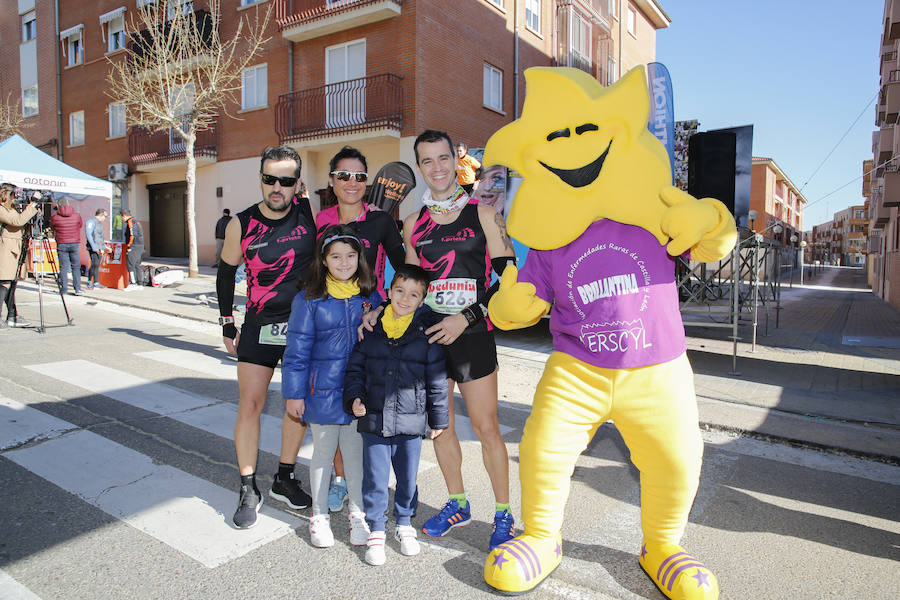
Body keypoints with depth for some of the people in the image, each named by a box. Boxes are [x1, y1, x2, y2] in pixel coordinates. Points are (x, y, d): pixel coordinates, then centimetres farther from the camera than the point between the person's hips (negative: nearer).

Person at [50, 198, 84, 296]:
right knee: (76, 267, 5)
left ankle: (64, 289, 5)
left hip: (61, 244, -1)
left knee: (63, 267, 5)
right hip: (75, 244, 1)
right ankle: (78, 289, -1)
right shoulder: (77, 216, 0)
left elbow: (52, 228, 13)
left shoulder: (55, 217, -3)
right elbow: (81, 225, 16)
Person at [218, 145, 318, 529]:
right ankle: (249, 490, 13)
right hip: (260, 325, -1)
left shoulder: (310, 213, -6)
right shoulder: (242, 224, -6)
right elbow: (226, 272, 7)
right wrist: (227, 323, 8)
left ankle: (284, 479, 25)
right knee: (250, 405, -2)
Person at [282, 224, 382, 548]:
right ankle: (319, 515, 33)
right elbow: (297, 350, -5)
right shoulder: (309, 299, -8)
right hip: (323, 391, -2)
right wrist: (294, 393, -6)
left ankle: (357, 513, 33)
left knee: (356, 451, 14)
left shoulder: (370, 297, 1)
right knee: (323, 452, 14)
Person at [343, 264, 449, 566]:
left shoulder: (426, 331, -3)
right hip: (374, 419, 1)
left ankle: (404, 524, 37)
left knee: (408, 478, 14)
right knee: (375, 478, 7)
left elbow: (437, 379, 1)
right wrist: (354, 397, -5)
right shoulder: (371, 327, 1)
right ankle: (376, 530, 26)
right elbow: (355, 367, 10)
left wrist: (438, 418, 4)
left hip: (411, 422, 0)